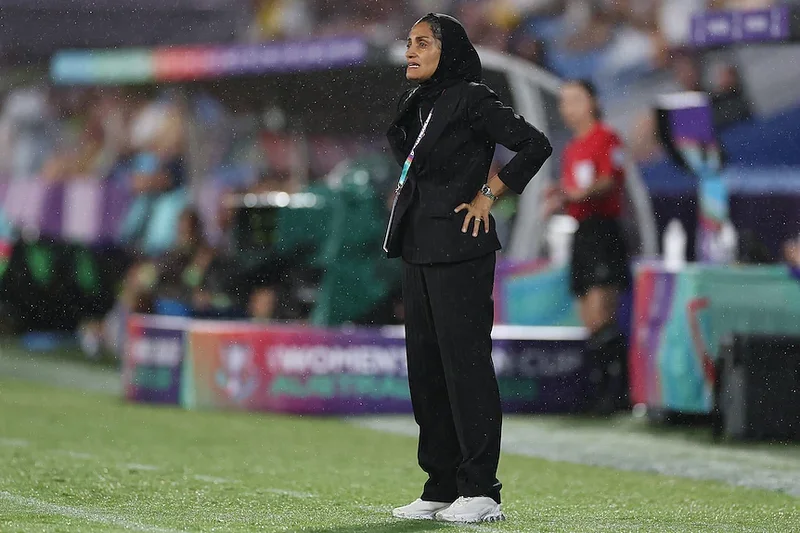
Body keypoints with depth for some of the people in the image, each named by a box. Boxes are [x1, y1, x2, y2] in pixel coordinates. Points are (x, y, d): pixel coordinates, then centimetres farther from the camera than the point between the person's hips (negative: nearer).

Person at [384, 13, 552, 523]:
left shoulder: (471, 100, -10)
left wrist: (488, 195, -10)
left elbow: (536, 145, -13)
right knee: (426, 367, 9)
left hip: (460, 251, -9)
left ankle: (480, 491, -6)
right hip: (418, 251, 9)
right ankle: (441, 487, 14)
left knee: (465, 364, -8)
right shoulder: (417, 106, 15)